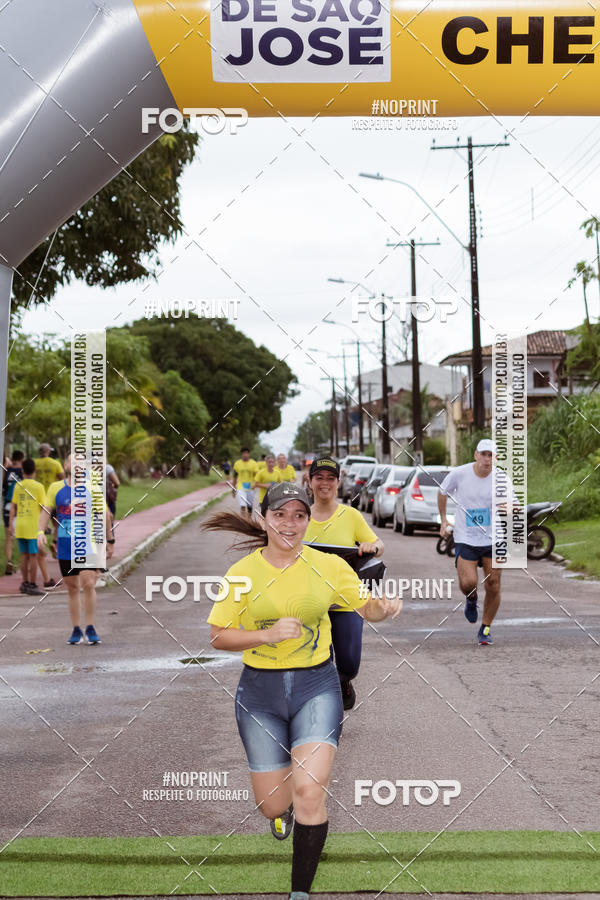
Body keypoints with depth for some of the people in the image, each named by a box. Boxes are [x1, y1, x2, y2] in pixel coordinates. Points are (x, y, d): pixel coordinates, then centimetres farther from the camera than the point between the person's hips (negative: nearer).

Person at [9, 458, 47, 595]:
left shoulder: (18, 486, 4)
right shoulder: (38, 486, -6)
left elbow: (13, 505, 6)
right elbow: (44, 506, -6)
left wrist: (11, 521, 13)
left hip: (20, 526, 4)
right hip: (34, 527, -4)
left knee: (24, 556, 12)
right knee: (33, 556, -1)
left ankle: (25, 583, 17)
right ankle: (32, 585, -1)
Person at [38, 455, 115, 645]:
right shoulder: (56, 488, 6)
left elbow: (104, 514, 9)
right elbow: (46, 510, 2)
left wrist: (109, 541, 10)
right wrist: (41, 531, -15)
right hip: (65, 547, 2)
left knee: (88, 585, -13)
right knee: (72, 588, 6)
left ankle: (90, 629, -5)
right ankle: (76, 630, 14)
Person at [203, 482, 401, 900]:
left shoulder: (329, 566, -2)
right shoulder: (242, 572, -3)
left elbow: (367, 607, 7)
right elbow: (218, 637, -2)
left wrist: (385, 607, -17)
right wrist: (267, 634, -18)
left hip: (316, 685, -1)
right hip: (260, 692, 1)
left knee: (308, 793, -18)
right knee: (273, 805, 6)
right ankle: (285, 811, 46)